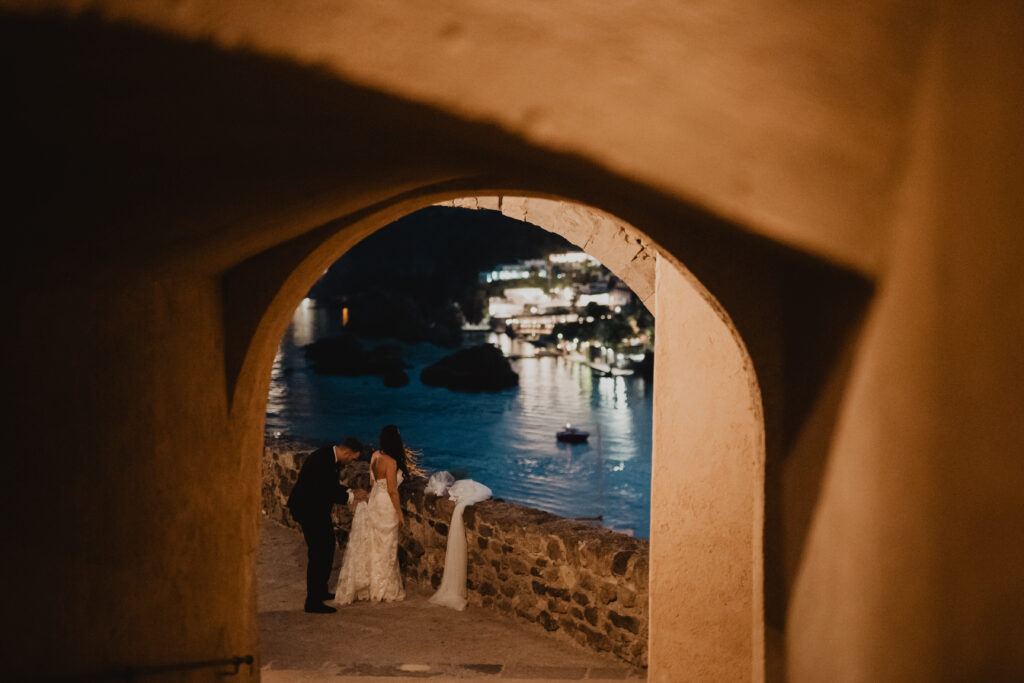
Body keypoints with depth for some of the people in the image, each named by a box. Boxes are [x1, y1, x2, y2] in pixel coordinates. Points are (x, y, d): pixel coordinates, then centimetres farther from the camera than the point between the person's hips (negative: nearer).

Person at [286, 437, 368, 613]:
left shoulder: (331, 457, 4)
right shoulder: (321, 460, -26)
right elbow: (324, 493, -27)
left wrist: (350, 492, 4)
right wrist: (351, 496, -18)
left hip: (318, 509, 11)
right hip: (309, 511, -11)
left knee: (328, 547, 19)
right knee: (318, 553, -8)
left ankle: (321, 591, 33)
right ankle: (313, 602, -1)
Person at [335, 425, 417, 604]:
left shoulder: (375, 455, 1)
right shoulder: (390, 462, -22)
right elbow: (392, 490, -19)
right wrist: (400, 514, -11)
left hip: (374, 501, 8)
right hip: (386, 506, -8)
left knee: (371, 546, 16)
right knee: (384, 548, 5)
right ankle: (382, 590, 17)